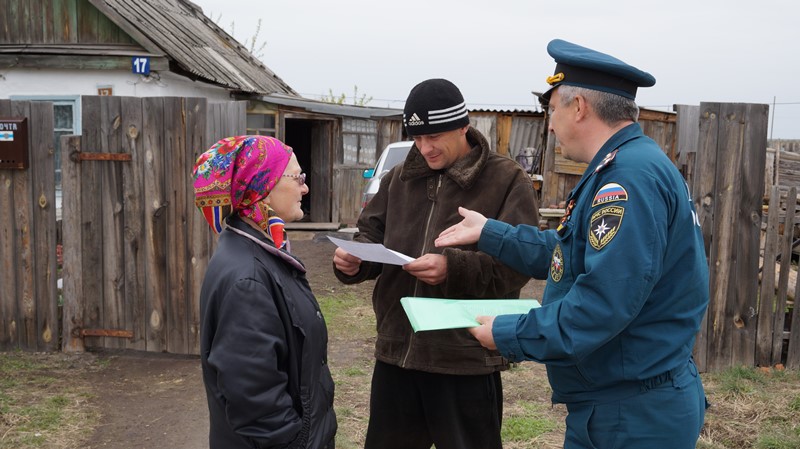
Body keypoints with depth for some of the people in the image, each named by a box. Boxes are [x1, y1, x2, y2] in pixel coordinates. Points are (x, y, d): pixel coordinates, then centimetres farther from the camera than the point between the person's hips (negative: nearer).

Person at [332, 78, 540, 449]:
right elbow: (373, 234, 13)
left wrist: (453, 268, -28)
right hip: (396, 352, 5)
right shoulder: (400, 177, 10)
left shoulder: (507, 181, -7)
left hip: (468, 360, -5)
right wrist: (355, 258, -9)